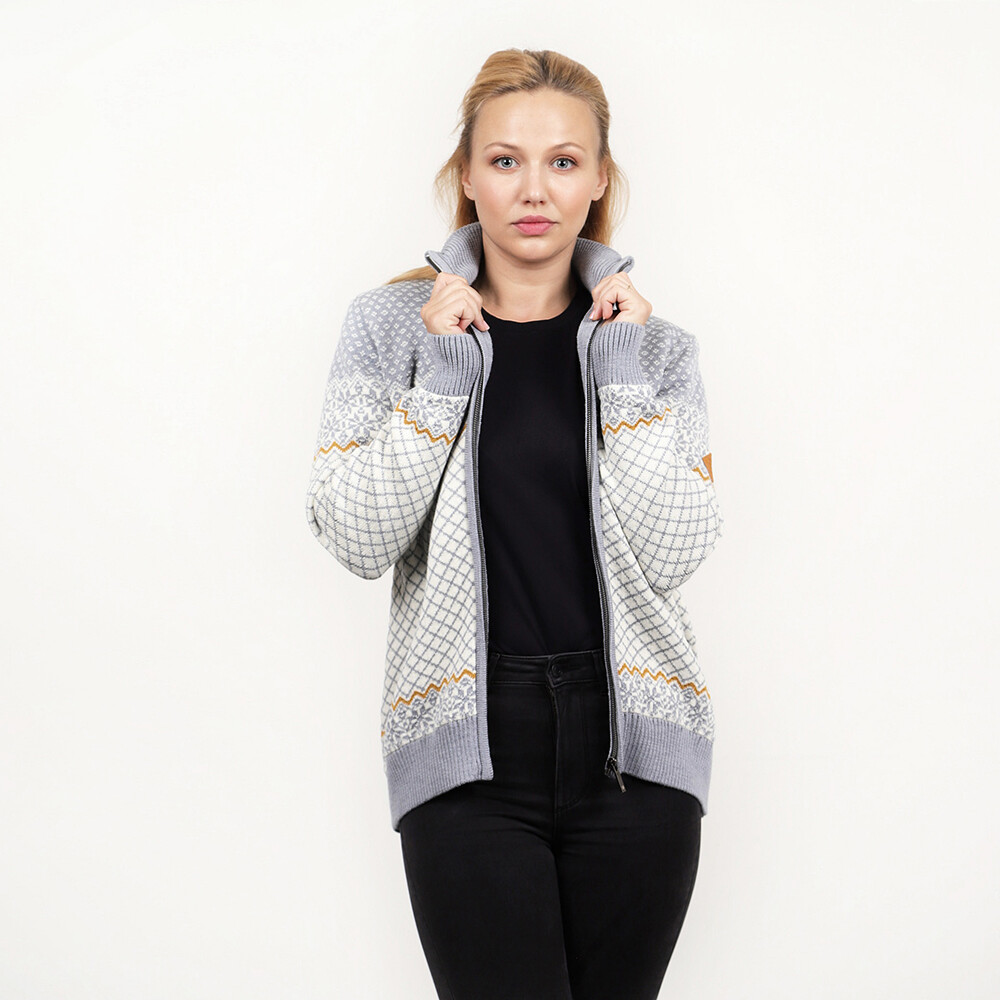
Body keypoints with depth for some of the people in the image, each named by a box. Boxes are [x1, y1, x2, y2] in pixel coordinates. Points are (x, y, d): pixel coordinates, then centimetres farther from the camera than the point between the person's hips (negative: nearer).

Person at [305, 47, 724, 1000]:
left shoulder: (652, 341, 7)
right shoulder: (392, 324, 4)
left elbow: (671, 554, -6)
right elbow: (357, 540, -6)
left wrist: (624, 373, -9)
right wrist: (443, 373, -11)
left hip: (628, 742, 2)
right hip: (470, 753, -1)